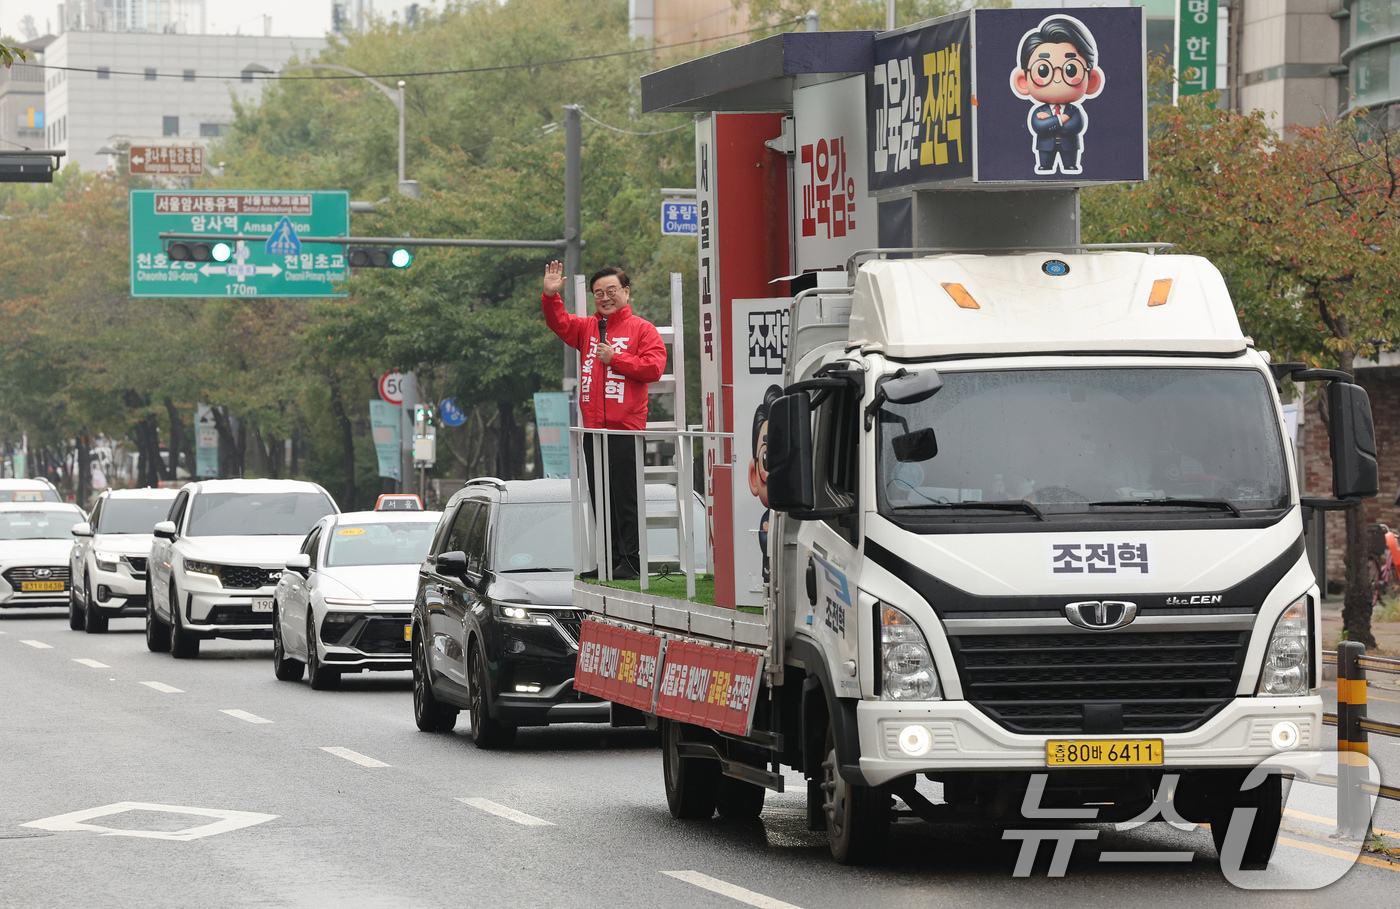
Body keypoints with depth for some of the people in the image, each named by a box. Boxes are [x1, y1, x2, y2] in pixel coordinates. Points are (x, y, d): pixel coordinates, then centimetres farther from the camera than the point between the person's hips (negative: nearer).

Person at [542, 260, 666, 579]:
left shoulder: (641, 329, 2)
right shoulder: (588, 328, 17)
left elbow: (654, 367, -9)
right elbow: (560, 324, 9)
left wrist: (616, 358, -10)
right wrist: (551, 295, -7)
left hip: (626, 430, -6)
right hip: (593, 430, 6)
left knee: (625, 497, -7)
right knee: (600, 499, 8)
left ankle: (631, 562, -4)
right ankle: (611, 561, 14)